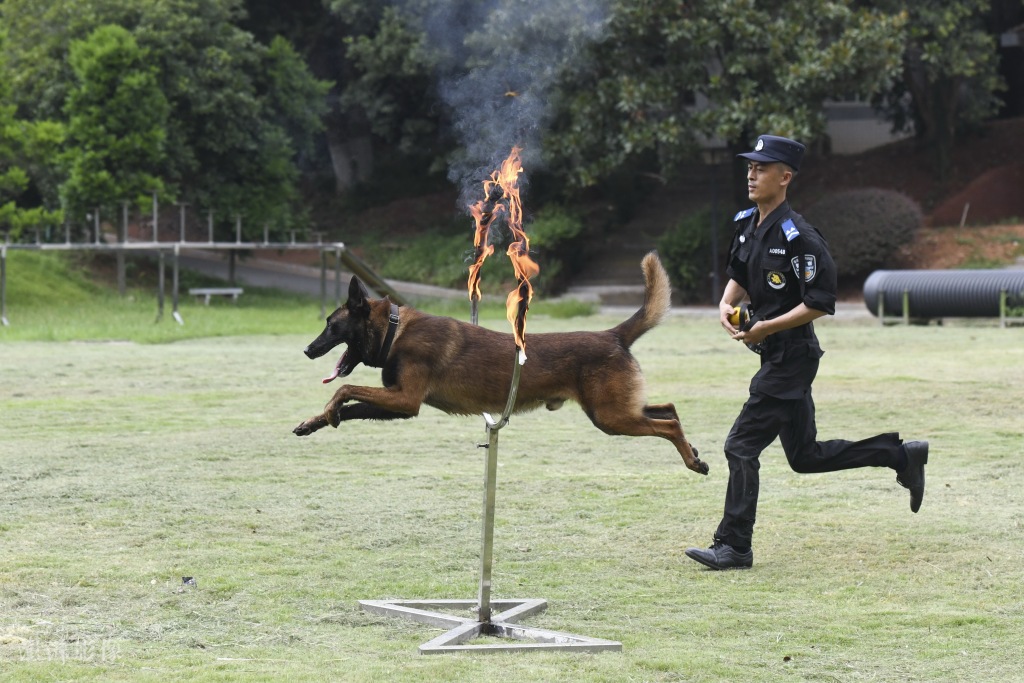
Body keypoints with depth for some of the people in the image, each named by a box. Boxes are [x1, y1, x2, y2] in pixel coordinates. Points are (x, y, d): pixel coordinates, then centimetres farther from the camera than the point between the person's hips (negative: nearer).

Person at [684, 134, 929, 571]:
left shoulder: (798, 236, -18)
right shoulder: (747, 224, 8)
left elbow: (821, 303, -20)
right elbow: (739, 274, 22)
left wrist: (765, 327, -23)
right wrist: (726, 304, 2)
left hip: (791, 356, -10)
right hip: (776, 356, 10)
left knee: (741, 447, -9)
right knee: (805, 455, 16)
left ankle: (734, 548, -2)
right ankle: (901, 455, 28)